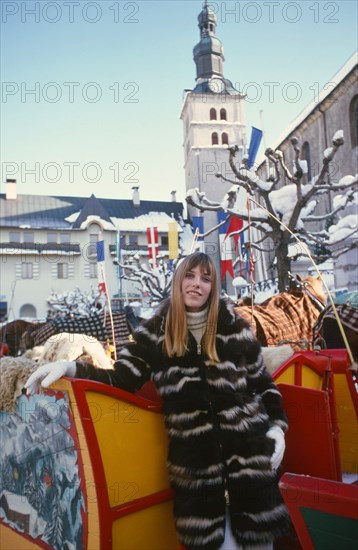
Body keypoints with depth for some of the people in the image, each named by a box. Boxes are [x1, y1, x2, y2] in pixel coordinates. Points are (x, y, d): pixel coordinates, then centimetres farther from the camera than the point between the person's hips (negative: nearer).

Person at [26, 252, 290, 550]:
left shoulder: (235, 327, 1)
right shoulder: (156, 331, 0)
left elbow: (264, 383, 9)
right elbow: (122, 378, -3)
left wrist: (277, 427, 1)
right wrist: (72, 368, -15)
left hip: (247, 445, 1)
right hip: (193, 452, 0)